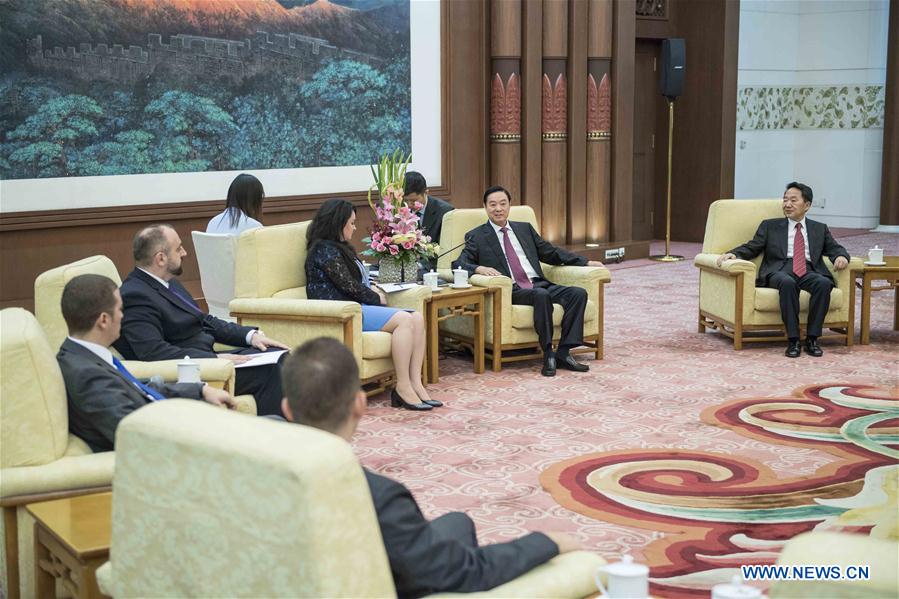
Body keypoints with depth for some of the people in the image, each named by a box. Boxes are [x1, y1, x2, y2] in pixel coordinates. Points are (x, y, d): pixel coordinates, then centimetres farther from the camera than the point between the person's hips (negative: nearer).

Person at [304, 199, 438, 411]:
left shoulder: (337, 248, 24)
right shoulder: (324, 250, -7)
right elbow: (348, 285, -12)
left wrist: (372, 289, 4)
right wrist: (377, 298, 1)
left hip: (355, 307, 10)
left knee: (417, 318, -9)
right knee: (404, 320, -25)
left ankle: (415, 384, -17)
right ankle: (402, 388, -24)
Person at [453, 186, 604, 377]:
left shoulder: (525, 228, 23)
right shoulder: (476, 236, 10)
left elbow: (551, 252, 25)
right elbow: (458, 264, 0)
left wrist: (586, 262, 15)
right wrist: (479, 268, -22)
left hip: (539, 283, 5)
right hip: (511, 290, -5)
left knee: (578, 293, -19)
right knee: (541, 295, -36)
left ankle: (563, 353, -21)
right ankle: (548, 355, -28)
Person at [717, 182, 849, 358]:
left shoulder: (820, 229, 25)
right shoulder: (770, 226, 21)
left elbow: (835, 249, 19)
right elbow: (751, 248, 12)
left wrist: (841, 256, -6)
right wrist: (732, 254, -8)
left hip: (809, 271, 2)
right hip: (780, 270, -2)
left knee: (824, 283, -34)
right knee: (787, 282, -38)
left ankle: (812, 339, -25)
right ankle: (793, 340, -32)